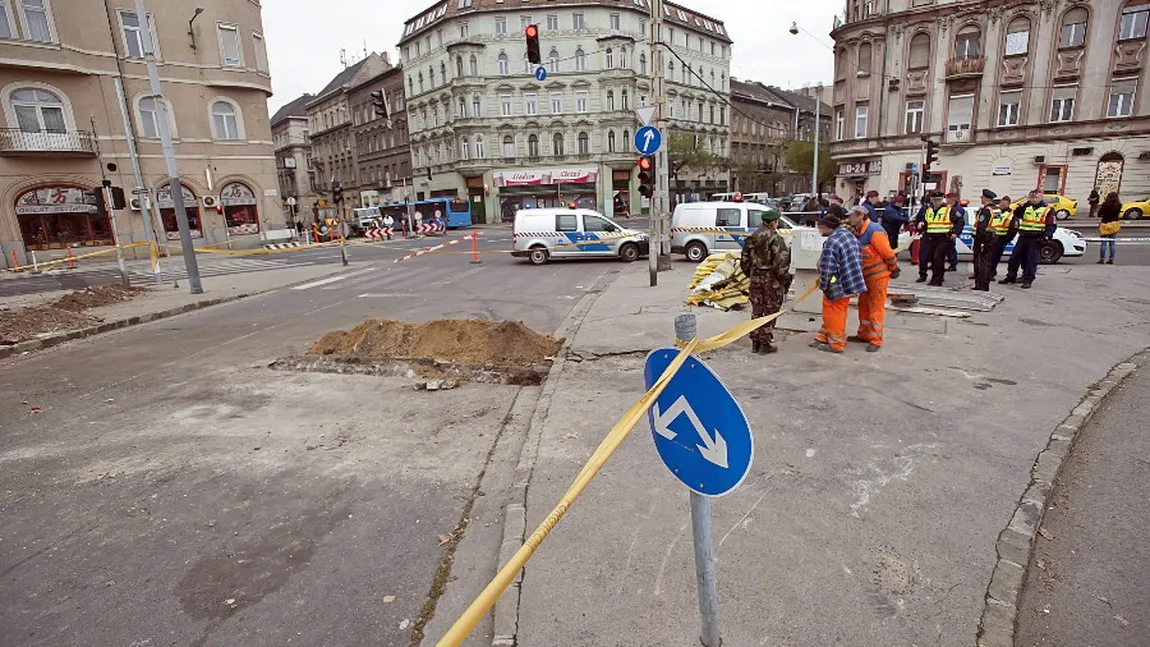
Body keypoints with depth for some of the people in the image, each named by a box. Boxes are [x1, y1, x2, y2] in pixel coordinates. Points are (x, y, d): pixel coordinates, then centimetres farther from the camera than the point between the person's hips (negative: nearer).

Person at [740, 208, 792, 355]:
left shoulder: (752, 238, 4)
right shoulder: (776, 240, -15)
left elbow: (744, 260, 10)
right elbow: (781, 264, -19)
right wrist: (785, 281, -8)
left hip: (755, 279, 6)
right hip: (772, 280, -6)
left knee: (756, 311, 14)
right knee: (770, 312, 5)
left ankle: (755, 342, 21)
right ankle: (765, 344, 11)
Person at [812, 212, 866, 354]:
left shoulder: (832, 242, -23)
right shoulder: (850, 235, 7)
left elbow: (827, 269, -23)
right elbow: (858, 261, 14)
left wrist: (823, 286, -10)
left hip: (838, 286, -9)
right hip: (852, 282, 9)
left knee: (834, 314, 5)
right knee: (829, 313, 19)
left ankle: (836, 343, 15)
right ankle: (824, 338, 30)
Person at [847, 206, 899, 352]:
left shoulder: (874, 231, -22)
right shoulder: (858, 232, 6)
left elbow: (887, 252, -19)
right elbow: (856, 254, 14)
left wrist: (894, 269, -10)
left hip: (879, 275, -9)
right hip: (866, 276, 9)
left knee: (876, 307, -2)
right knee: (863, 306, 15)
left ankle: (876, 340, 7)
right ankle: (864, 334, 28)